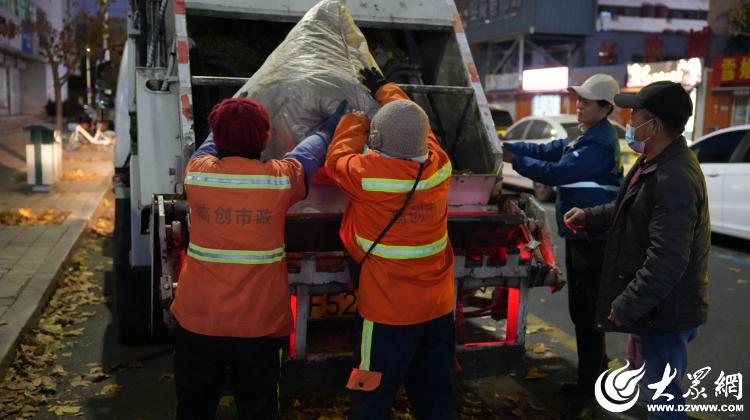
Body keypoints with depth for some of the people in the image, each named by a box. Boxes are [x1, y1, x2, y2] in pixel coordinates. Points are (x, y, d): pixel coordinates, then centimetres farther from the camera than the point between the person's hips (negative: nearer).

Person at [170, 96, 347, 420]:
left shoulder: (196, 173, -6)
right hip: (259, 324, -1)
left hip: (198, 321, 2)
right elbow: (306, 155, 12)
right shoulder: (281, 178, -10)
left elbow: (210, 146, 17)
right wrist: (327, 130, 33)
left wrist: (227, 123, 37)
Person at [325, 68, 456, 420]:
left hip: (390, 311, -5)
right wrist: (384, 88, 28)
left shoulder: (367, 173, -21)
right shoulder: (439, 166, -7)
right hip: (439, 306, 5)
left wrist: (353, 120, 18)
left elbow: (336, 160, 2)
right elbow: (415, 125, 13)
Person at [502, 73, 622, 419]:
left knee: (587, 314, -3)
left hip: (592, 239, -10)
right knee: (580, 311, 18)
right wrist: (507, 145, 2)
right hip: (580, 235, 10)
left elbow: (557, 172, -24)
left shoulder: (600, 143, -19)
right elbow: (547, 150, 13)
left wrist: (514, 160, -15)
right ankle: (593, 380, 32)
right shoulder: (585, 136, 15)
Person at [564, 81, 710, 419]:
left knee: (658, 392, 5)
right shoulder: (654, 163, 6)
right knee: (649, 378, 27)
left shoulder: (674, 179, -29)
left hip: (663, 309, -11)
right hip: (652, 302, 11)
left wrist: (625, 305, -24)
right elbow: (632, 211, 23)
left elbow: (666, 262, -31)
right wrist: (590, 217, 14)